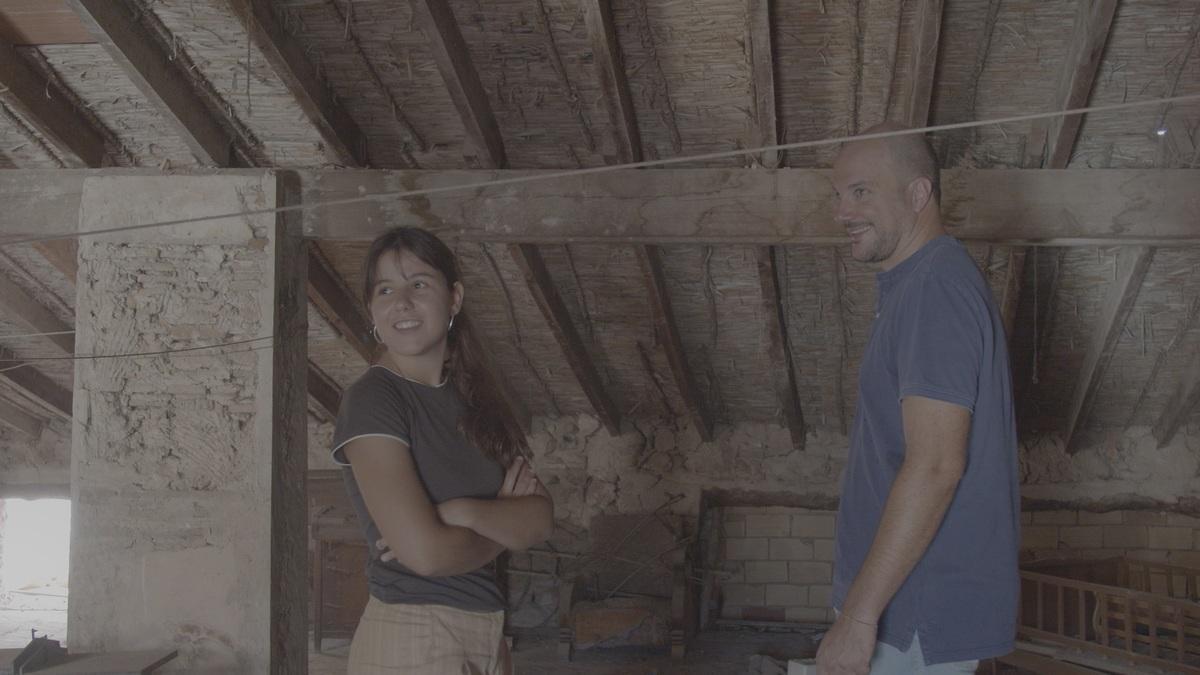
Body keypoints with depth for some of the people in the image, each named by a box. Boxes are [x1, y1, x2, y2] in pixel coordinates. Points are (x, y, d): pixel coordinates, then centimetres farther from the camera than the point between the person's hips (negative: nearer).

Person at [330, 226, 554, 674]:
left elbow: (542, 520, -2)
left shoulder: (473, 398, 7)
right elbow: (424, 551, -20)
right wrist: (505, 526, -3)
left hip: (486, 635, 6)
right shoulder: (370, 400, -12)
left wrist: (464, 513, -19)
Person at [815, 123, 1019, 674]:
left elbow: (935, 467, -26)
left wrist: (858, 615, -25)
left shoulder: (933, 291, -19)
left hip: (921, 616, -10)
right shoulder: (921, 284, 14)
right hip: (911, 602, 10)